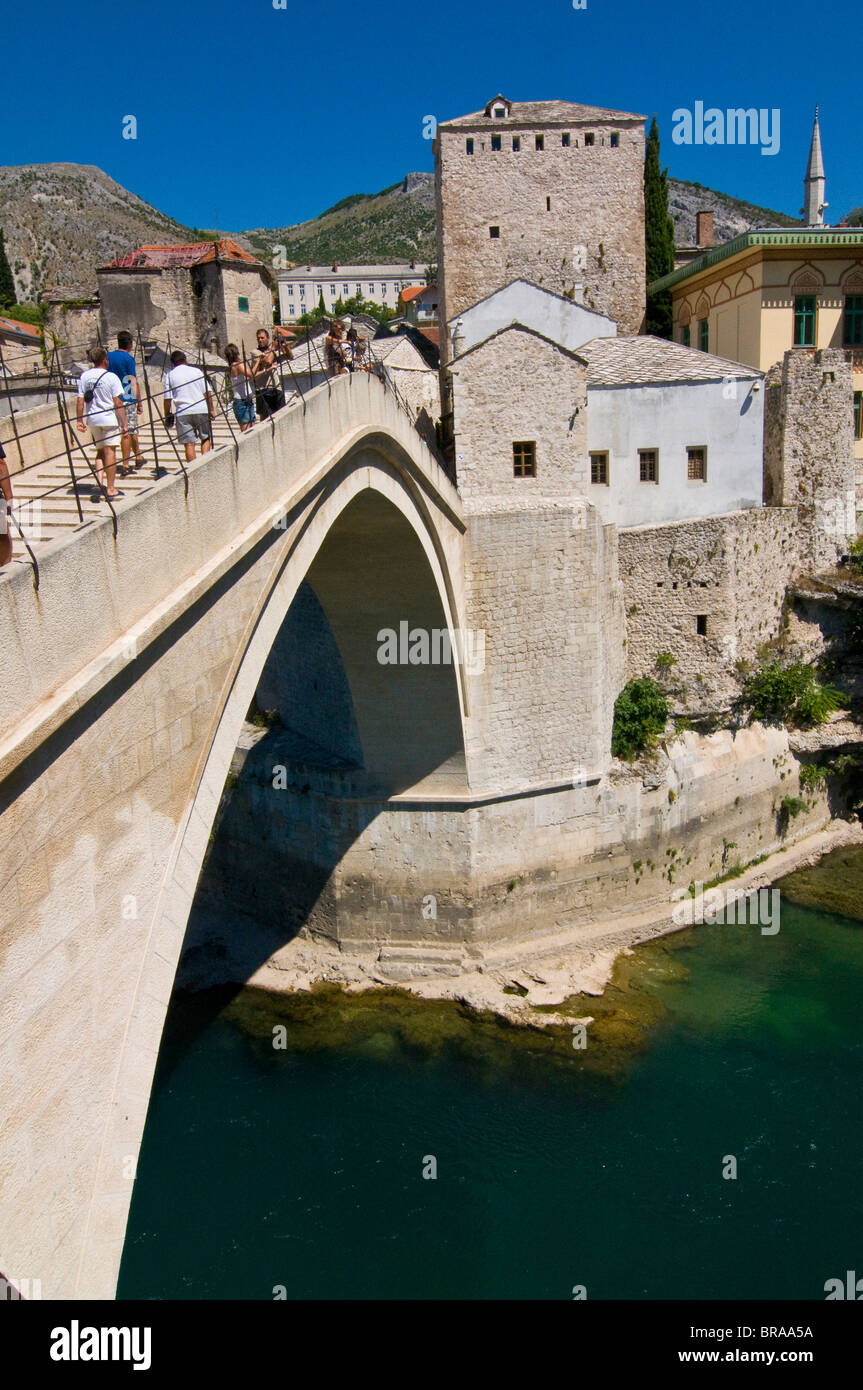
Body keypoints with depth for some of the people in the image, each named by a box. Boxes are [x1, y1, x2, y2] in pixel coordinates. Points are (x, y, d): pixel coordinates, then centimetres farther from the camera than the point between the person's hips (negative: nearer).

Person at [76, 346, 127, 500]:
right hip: (110, 419, -5)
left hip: (92, 419, 5)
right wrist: (123, 424, -7)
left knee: (100, 450, 20)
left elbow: (80, 401, 5)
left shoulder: (84, 376, 5)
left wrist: (80, 421, 12)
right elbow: (118, 403, -11)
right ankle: (110, 489, 2)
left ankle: (99, 477, 1)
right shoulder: (111, 377, -9)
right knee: (110, 452, 0)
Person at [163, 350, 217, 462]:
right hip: (202, 410, 0)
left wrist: (167, 415, 10)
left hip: (183, 413, 0)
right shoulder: (196, 371, 6)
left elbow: (167, 398, 2)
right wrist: (212, 410, 8)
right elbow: (207, 393, 3)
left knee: (189, 444, 2)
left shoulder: (169, 375, 5)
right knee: (206, 438, 15)